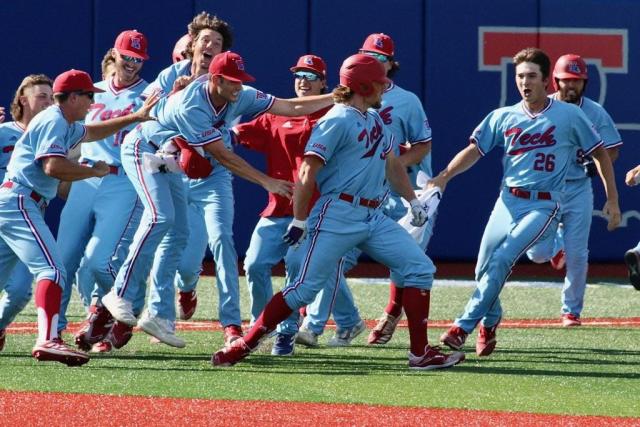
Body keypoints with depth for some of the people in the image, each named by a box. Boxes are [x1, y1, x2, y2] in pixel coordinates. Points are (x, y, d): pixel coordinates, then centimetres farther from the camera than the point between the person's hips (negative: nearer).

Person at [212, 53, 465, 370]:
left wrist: (413, 201, 25)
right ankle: (244, 345, -4)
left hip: (373, 218, 8)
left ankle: (421, 353, 1)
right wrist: (299, 221, -17)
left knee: (420, 268, -1)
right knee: (305, 289, -11)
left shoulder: (374, 119, 16)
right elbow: (308, 171, -15)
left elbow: (391, 163, 28)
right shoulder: (337, 121, -11)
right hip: (339, 215, -8)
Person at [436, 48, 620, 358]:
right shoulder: (503, 117, 7)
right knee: (484, 268, 3)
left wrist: (612, 201, 4)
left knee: (501, 260, -21)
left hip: (544, 206, -4)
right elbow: (474, 150, 0)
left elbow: (600, 153, 7)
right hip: (508, 202, 4)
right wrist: (444, 176, -17)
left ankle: (464, 326, -20)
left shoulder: (570, 116, 0)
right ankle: (489, 323, 30)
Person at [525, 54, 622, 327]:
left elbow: (612, 150, 5)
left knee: (577, 256, -3)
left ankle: (572, 311, 14)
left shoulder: (595, 113, -1)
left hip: (578, 189, 0)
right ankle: (556, 245, 30)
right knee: (537, 253, -8)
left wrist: (595, 163, -15)